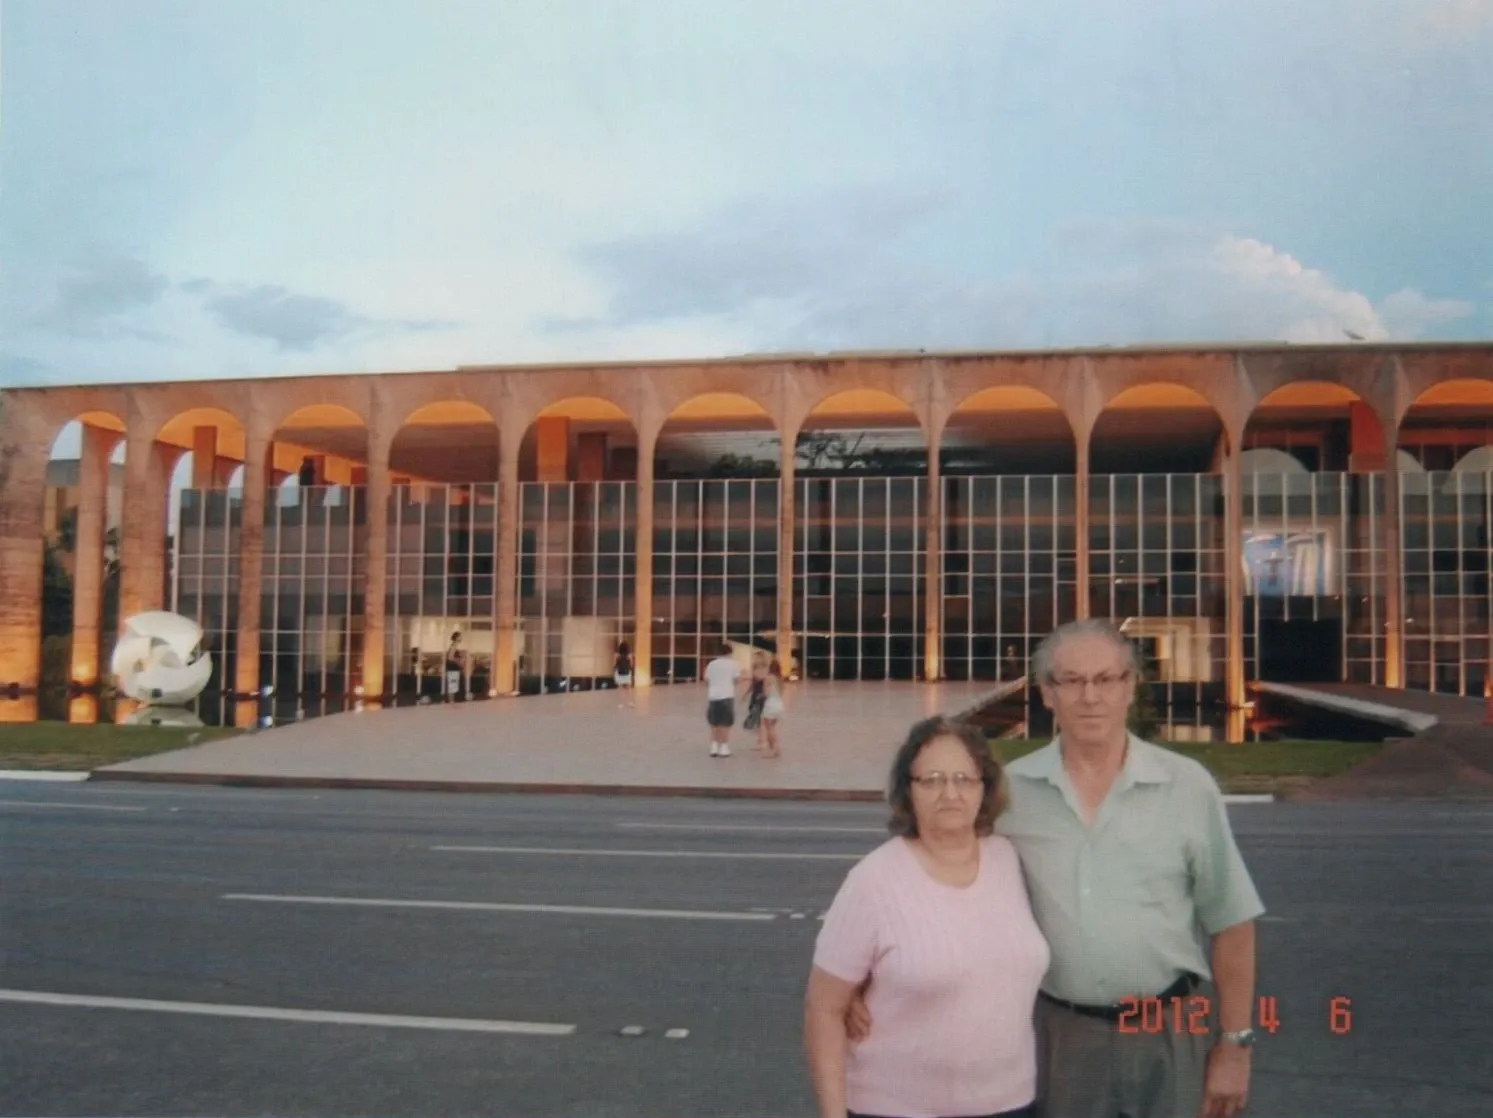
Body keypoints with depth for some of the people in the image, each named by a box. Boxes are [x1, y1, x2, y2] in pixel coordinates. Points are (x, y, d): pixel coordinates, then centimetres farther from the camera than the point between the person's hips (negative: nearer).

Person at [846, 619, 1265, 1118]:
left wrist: (1234, 1043, -1)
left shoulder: (1187, 786, -7)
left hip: (1170, 1032, 0)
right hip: (1060, 1034, 1)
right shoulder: (1009, 791, -6)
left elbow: (1230, 923, -1)